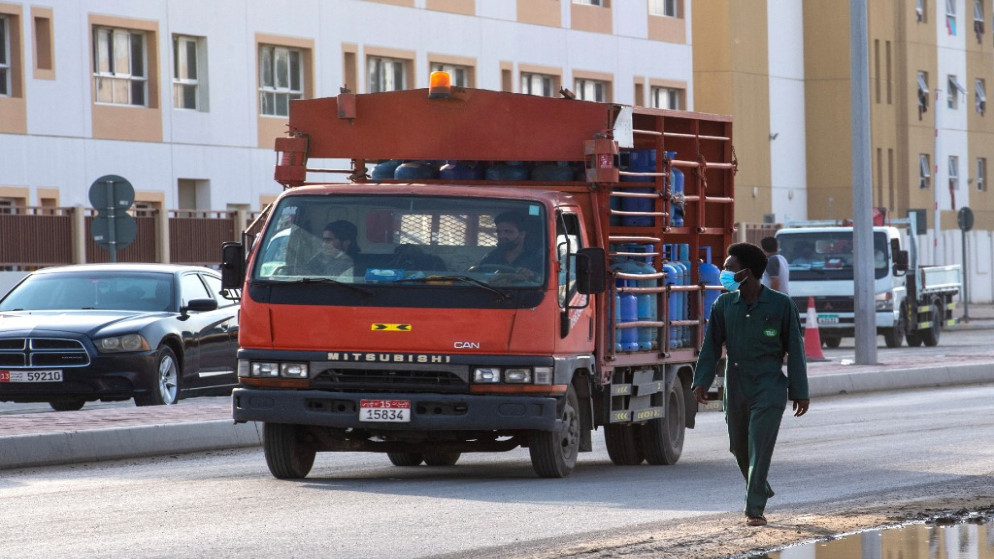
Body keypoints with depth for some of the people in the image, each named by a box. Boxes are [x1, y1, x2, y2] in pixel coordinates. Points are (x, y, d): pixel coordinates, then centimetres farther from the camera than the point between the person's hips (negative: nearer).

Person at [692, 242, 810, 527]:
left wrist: (800, 392, -2)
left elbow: (795, 349, -1)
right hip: (735, 385, 4)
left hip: (769, 387, -4)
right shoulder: (724, 305, 4)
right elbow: (711, 345, 7)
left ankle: (754, 509, -8)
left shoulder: (781, 305, -5)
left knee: (760, 448, -11)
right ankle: (761, 491, 36)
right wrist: (702, 381, -5)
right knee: (739, 447, 12)